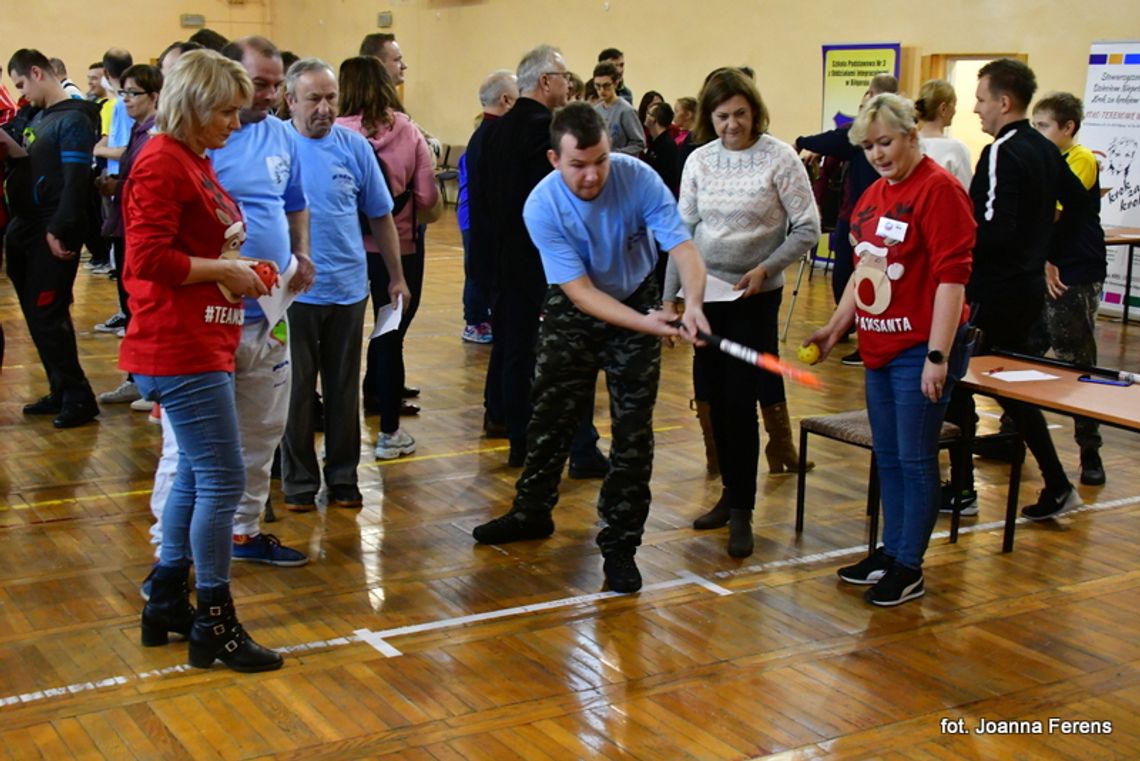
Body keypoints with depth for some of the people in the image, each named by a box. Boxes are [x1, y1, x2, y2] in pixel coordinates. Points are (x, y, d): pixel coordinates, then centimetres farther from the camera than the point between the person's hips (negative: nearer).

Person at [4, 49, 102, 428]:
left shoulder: (73, 119, -12)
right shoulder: (39, 117, 16)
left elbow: (76, 181, -19)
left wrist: (61, 231, -21)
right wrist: (12, 153, 5)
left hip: (53, 233, -9)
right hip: (28, 228, 9)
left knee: (47, 314, -8)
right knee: (37, 314, 9)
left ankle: (79, 398, -1)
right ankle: (61, 392, 17)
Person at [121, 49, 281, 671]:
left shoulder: (194, 161, 16)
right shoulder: (161, 163, -13)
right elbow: (149, 258, -21)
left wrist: (236, 266, 10)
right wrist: (224, 270, -13)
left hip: (202, 343, 11)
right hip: (179, 348, -11)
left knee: (196, 475, 17)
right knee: (222, 479, -7)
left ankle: (168, 603, 29)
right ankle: (214, 626, 3)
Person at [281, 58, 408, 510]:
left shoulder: (354, 146, 2)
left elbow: (380, 216, 9)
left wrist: (396, 277, 10)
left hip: (348, 289, 2)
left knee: (344, 388, 12)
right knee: (296, 389, 7)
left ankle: (343, 477, 25)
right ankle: (299, 481, 19)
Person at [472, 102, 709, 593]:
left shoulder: (639, 179, -25)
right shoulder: (541, 207, -26)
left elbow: (683, 247, -27)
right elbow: (580, 290, -27)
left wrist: (693, 304, -48)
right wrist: (645, 323, -41)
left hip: (637, 301, 0)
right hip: (572, 310, 1)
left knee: (633, 429, -4)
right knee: (551, 415, 11)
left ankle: (620, 544, 7)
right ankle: (533, 512, 35)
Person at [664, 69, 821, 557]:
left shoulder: (779, 158, -8)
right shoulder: (699, 161, 3)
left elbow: (807, 229, -6)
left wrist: (766, 269, -17)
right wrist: (670, 296, 3)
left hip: (755, 296, -4)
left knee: (739, 400, -6)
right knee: (716, 399, 8)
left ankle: (742, 511, 4)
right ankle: (732, 494, 23)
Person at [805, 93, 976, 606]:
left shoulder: (938, 189, -13)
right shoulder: (873, 195, 13)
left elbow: (951, 276, -18)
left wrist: (938, 356, -20)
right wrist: (834, 328, 19)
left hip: (920, 349, -8)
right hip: (879, 348, 8)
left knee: (915, 459, 0)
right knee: (887, 457, 16)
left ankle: (909, 569, 11)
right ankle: (890, 552, 28)